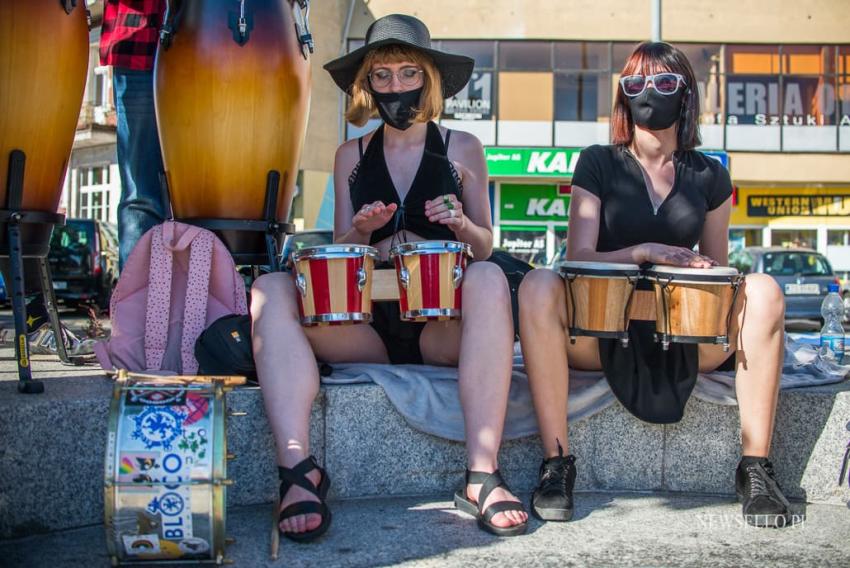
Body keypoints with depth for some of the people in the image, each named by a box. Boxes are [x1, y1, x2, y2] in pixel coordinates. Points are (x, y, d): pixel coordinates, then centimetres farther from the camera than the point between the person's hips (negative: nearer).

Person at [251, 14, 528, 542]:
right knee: (271, 289, -24)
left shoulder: (462, 148, 10)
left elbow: (486, 248, 10)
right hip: (366, 324, 2)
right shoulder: (352, 156, 15)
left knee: (490, 279, -35)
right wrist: (361, 232, -10)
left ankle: (483, 474, -37)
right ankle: (298, 466, -36)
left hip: (442, 324, -1)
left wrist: (461, 225, -12)